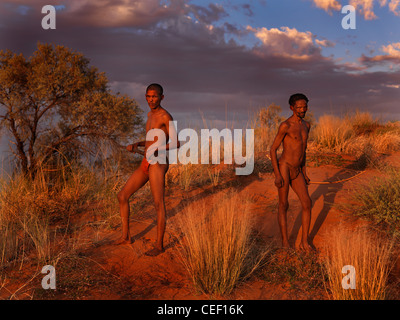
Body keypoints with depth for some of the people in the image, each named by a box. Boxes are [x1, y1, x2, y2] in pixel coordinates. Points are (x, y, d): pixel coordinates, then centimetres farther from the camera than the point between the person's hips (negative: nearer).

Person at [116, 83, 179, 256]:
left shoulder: (166, 117, -10)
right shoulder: (150, 115, 18)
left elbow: (175, 143, -15)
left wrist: (156, 149, -27)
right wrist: (136, 145, 11)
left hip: (157, 164, -9)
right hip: (146, 164, 9)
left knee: (159, 204, -3)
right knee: (122, 196, 10)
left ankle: (159, 245, 7)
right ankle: (125, 236, 21)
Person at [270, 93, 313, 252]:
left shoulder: (306, 125, 13)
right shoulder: (285, 125, -11)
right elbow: (273, 149, -10)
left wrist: (304, 173, 20)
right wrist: (277, 175, -16)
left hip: (296, 171, 7)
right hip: (283, 167, -7)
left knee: (307, 203, 2)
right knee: (284, 205, 3)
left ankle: (304, 242, 13)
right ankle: (285, 242, 16)